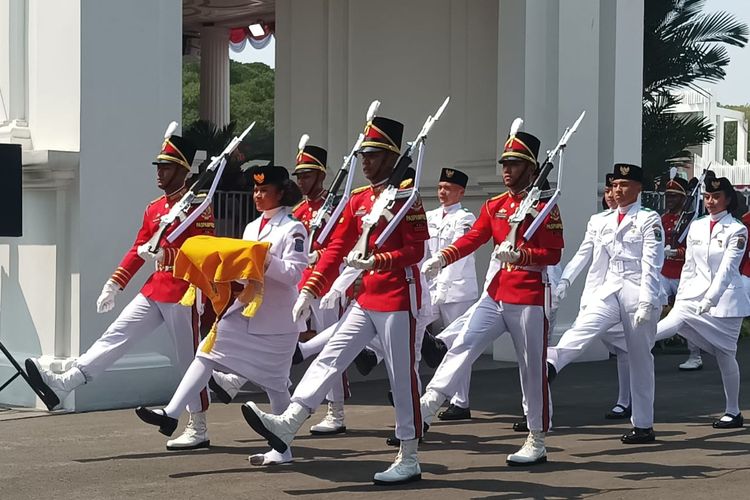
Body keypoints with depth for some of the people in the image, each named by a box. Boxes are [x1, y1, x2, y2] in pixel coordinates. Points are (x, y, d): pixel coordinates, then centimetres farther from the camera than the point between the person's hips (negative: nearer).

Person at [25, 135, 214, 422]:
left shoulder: (199, 205, -9)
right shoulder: (154, 208, 14)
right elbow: (138, 250, 17)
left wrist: (163, 254, -26)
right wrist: (113, 287, 13)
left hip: (183, 293, -7)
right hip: (154, 290, 7)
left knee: (189, 359, 0)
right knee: (115, 336, -4)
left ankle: (197, 427, 10)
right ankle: (62, 384, -13)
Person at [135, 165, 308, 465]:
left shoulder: (293, 229, -7)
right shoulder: (251, 228, 16)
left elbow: (294, 273, -16)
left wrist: (263, 259, -25)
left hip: (277, 320, -7)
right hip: (245, 311, 7)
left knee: (275, 384, 1)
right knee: (208, 352, -8)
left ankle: (283, 448, 13)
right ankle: (171, 414, -12)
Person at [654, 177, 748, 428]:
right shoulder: (696, 227, 7)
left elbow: (727, 269, -16)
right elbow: (689, 266, 11)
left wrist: (708, 301, -24)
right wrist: (680, 297, 6)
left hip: (725, 298, -4)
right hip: (695, 292, 4)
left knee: (726, 355, 3)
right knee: (673, 323, -24)